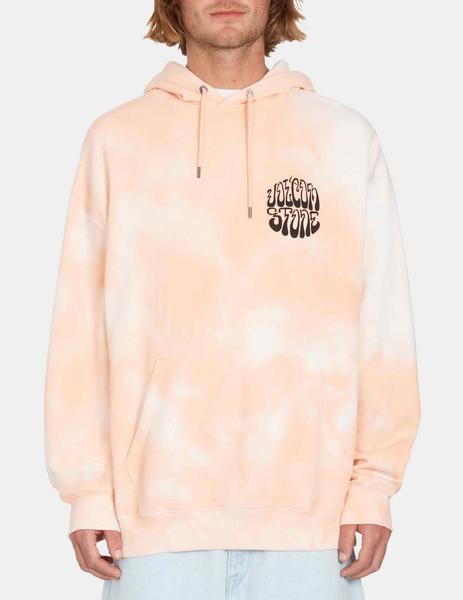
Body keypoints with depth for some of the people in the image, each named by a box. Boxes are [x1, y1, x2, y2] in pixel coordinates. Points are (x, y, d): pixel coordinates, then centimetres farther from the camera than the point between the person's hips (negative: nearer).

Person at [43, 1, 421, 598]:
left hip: (312, 506, 0)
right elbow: (81, 326, 6)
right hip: (157, 510, 0)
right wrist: (88, 489, 0)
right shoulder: (116, 139, 8)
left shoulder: (346, 138, 8)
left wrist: (374, 485, -2)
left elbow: (382, 324, 5)